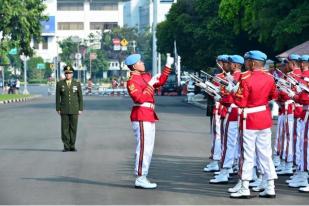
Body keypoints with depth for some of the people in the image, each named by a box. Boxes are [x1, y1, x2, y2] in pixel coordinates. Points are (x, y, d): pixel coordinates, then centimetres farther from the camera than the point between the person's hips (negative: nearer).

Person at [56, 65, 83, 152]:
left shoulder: (77, 84, 1)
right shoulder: (60, 84, 0)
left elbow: (80, 97, 2)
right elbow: (58, 97, 1)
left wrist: (80, 109, -4)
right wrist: (58, 109, -4)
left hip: (74, 110, 0)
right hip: (64, 110, 0)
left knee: (73, 128, 2)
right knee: (65, 128, -2)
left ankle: (72, 146, 9)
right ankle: (66, 146, 4)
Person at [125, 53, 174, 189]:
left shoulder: (146, 76, 16)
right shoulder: (132, 81, -11)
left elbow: (160, 82, 24)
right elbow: (140, 98, -21)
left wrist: (168, 66, 19)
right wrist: (150, 84, -18)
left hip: (149, 115, 10)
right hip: (141, 116, -10)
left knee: (148, 148, 11)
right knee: (144, 147, -12)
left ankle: (142, 177, 15)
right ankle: (140, 179, -11)